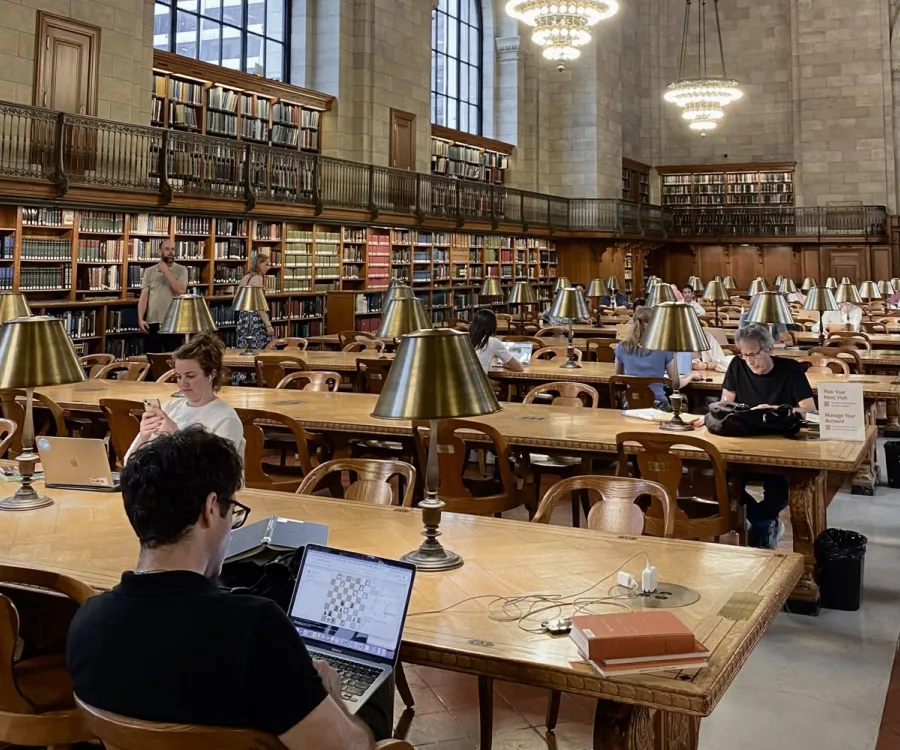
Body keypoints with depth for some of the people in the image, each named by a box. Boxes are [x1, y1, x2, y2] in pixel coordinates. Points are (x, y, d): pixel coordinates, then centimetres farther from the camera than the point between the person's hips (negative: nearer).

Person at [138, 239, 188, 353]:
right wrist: (140, 319, -7)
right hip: (152, 322, 2)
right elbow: (143, 297, 3)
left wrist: (166, 272, -11)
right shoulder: (149, 271, 6)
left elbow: (181, 291, -14)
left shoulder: (181, 270, 2)